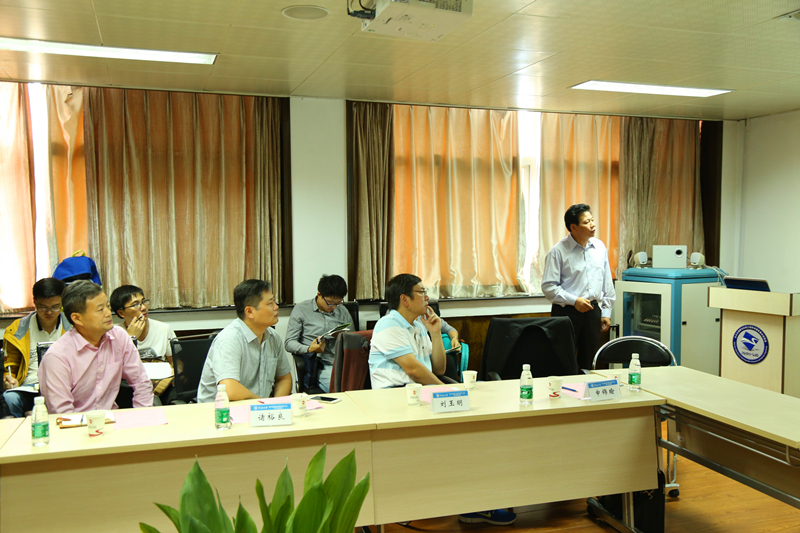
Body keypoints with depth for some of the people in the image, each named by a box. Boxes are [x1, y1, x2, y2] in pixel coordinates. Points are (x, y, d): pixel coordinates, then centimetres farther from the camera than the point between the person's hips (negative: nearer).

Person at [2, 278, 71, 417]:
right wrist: (9, 379, -3)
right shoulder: (17, 330, 12)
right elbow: (10, 366, 19)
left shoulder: (73, 328, 11)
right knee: (9, 399, -35)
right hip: (29, 389, 1)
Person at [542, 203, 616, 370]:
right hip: (566, 312, -5)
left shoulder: (599, 247, 8)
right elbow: (548, 286, -11)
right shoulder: (558, 251, -8)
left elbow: (607, 283, 13)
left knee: (589, 361, 11)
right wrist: (574, 300, -17)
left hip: (593, 311, 5)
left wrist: (606, 312, 10)